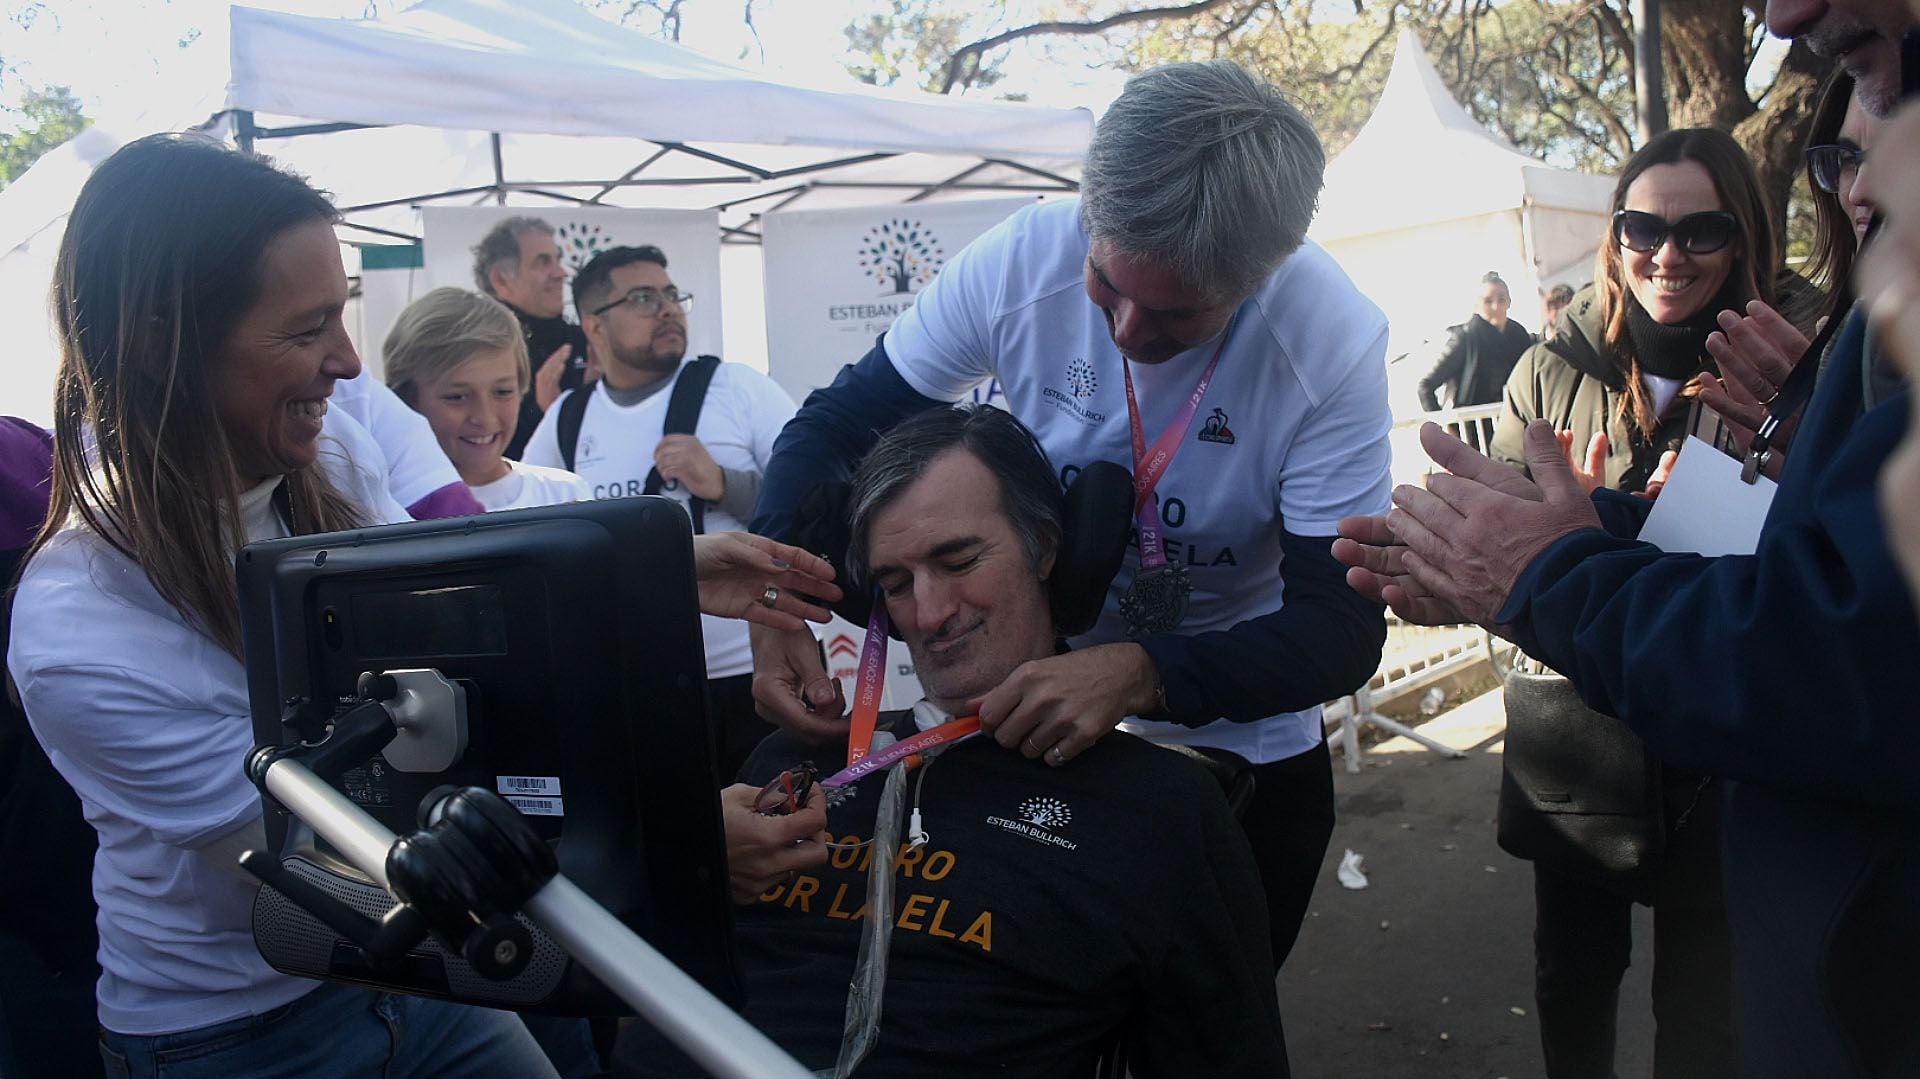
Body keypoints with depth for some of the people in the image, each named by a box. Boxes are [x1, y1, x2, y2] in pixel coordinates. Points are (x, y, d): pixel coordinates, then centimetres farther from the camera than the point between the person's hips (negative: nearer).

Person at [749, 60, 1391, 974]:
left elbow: (1343, 629, -25)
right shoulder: (1022, 260, -20)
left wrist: (1143, 675, -43)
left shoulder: (1333, 341, -25)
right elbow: (839, 423, -10)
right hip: (1034, 715, 2)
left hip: (1244, 748, -1)